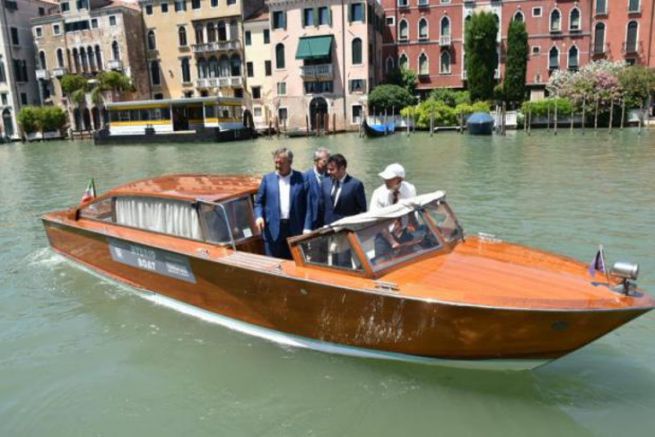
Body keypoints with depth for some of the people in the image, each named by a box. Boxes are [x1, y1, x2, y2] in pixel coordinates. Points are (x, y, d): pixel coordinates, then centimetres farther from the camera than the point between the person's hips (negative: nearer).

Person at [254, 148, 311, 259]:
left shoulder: (301, 178, 3)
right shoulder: (267, 179, 7)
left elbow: (307, 204, 1)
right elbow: (258, 202, 10)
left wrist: (306, 228, -5)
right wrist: (259, 216, -10)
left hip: (295, 230, 0)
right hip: (273, 231, 1)